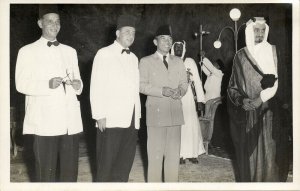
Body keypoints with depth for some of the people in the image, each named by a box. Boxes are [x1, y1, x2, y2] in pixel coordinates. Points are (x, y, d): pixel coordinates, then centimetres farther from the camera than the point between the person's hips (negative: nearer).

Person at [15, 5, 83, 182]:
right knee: (46, 171, 0)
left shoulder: (70, 51, 18)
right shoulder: (27, 51, 4)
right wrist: (47, 84, -20)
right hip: (44, 121, -4)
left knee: (71, 170, 7)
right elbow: (21, 84, -4)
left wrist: (77, 84, -6)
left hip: (70, 121, 4)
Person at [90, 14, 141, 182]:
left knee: (125, 163, 7)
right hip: (111, 120, -5)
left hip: (131, 121, 6)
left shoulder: (133, 58, 17)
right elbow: (96, 87, -6)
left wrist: (137, 116, 10)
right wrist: (100, 116, -12)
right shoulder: (104, 54, 0)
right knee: (106, 163, -1)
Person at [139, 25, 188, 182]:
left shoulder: (178, 62, 18)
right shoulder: (146, 61, 6)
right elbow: (141, 85, -3)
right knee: (155, 154, -3)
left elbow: (184, 83, 15)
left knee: (173, 154, 5)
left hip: (175, 112, 4)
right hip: (156, 112, -4)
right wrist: (162, 91, -16)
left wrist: (180, 91, -9)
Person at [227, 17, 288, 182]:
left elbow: (281, 80, -1)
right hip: (247, 116, 0)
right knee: (249, 155, 2)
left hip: (269, 114, 0)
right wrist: (241, 100, -13)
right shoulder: (240, 56, 6)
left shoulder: (273, 51, 5)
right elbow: (232, 87, 8)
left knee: (269, 155, -3)